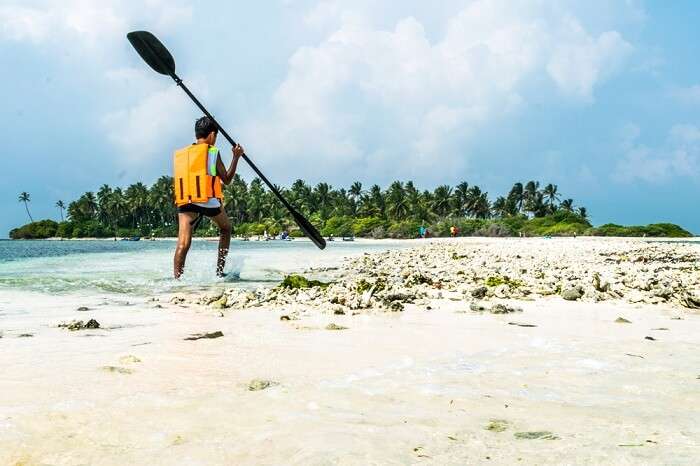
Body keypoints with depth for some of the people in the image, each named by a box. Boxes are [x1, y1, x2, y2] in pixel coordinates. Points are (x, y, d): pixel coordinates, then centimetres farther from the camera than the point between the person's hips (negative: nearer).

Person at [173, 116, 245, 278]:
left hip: (185, 203, 3)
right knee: (226, 228, 24)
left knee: (183, 244, -6)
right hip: (208, 200, -3)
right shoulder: (212, 152, 2)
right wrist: (236, 157, 15)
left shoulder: (180, 154, 17)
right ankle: (220, 270, 19)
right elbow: (226, 180, 5)